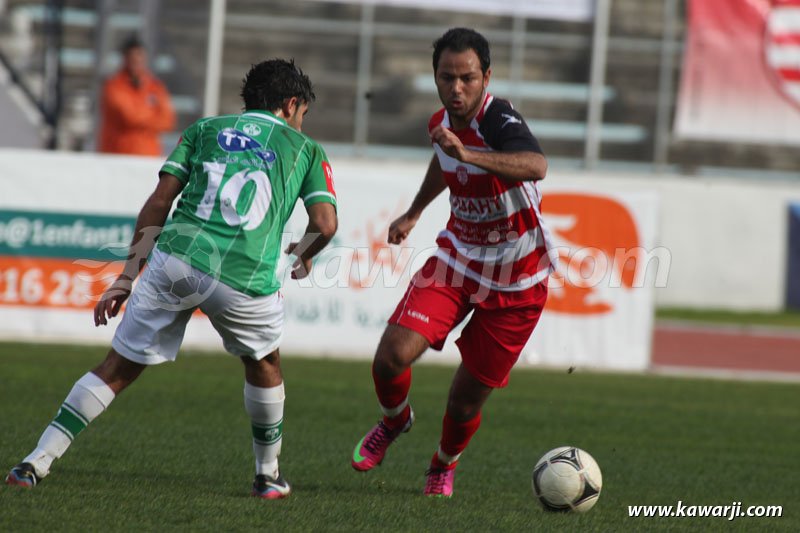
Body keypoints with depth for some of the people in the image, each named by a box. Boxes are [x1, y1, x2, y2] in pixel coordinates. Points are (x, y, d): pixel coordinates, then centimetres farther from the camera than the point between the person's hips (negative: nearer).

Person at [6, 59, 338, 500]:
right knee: (263, 363, 29)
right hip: (245, 278, -1)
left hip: (176, 261, 1)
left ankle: (37, 463, 0)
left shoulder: (204, 129, 22)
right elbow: (325, 224, 6)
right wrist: (302, 257, 28)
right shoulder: (306, 149, 18)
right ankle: (268, 476, 37)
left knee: (117, 369, 9)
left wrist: (127, 277, 12)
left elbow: (159, 201, 12)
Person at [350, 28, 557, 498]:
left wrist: (467, 154, -61)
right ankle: (395, 420, 18)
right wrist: (414, 212, 33)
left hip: (516, 282, -5)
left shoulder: (500, 120, -26)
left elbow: (535, 166, -49)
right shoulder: (442, 122, -3)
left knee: (466, 402, 2)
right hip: (456, 261, 5)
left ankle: (444, 465, 37)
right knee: (392, 356, -17)